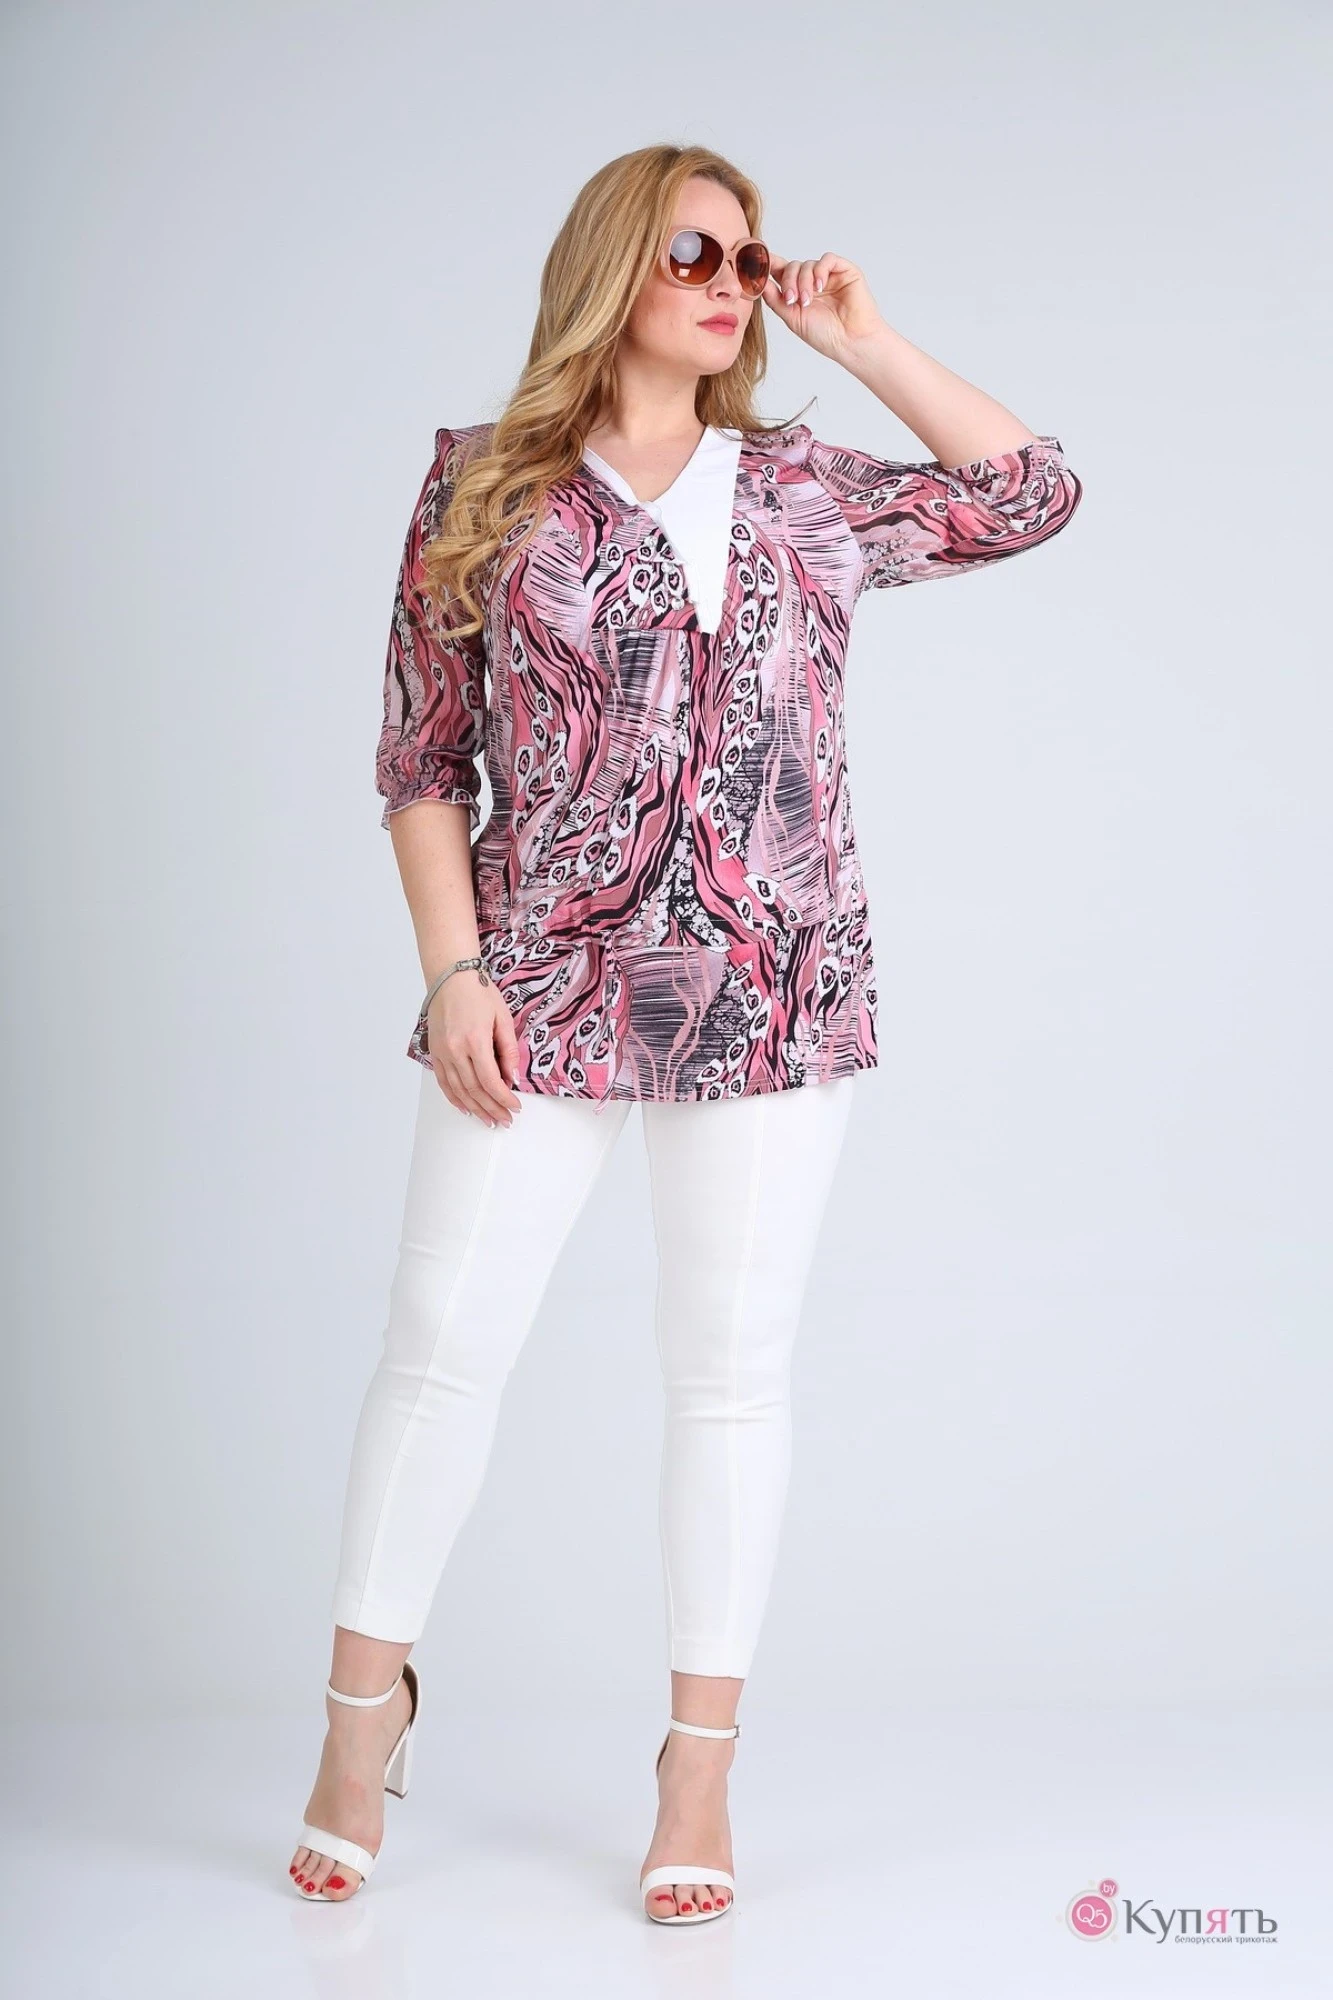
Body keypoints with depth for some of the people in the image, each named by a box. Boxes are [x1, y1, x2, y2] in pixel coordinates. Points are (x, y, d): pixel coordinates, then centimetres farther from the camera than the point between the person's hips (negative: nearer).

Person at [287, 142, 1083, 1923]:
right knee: (443, 1341, 0)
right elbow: (423, 755, 3)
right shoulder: (488, 489, 3)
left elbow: (1035, 496, 12)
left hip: (774, 984, 2)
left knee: (731, 1365, 5)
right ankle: (365, 1708, 19)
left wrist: (863, 340, 8)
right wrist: (454, 969, -6)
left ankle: (703, 1764, 15)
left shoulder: (808, 494, 9)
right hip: (545, 982, -1)